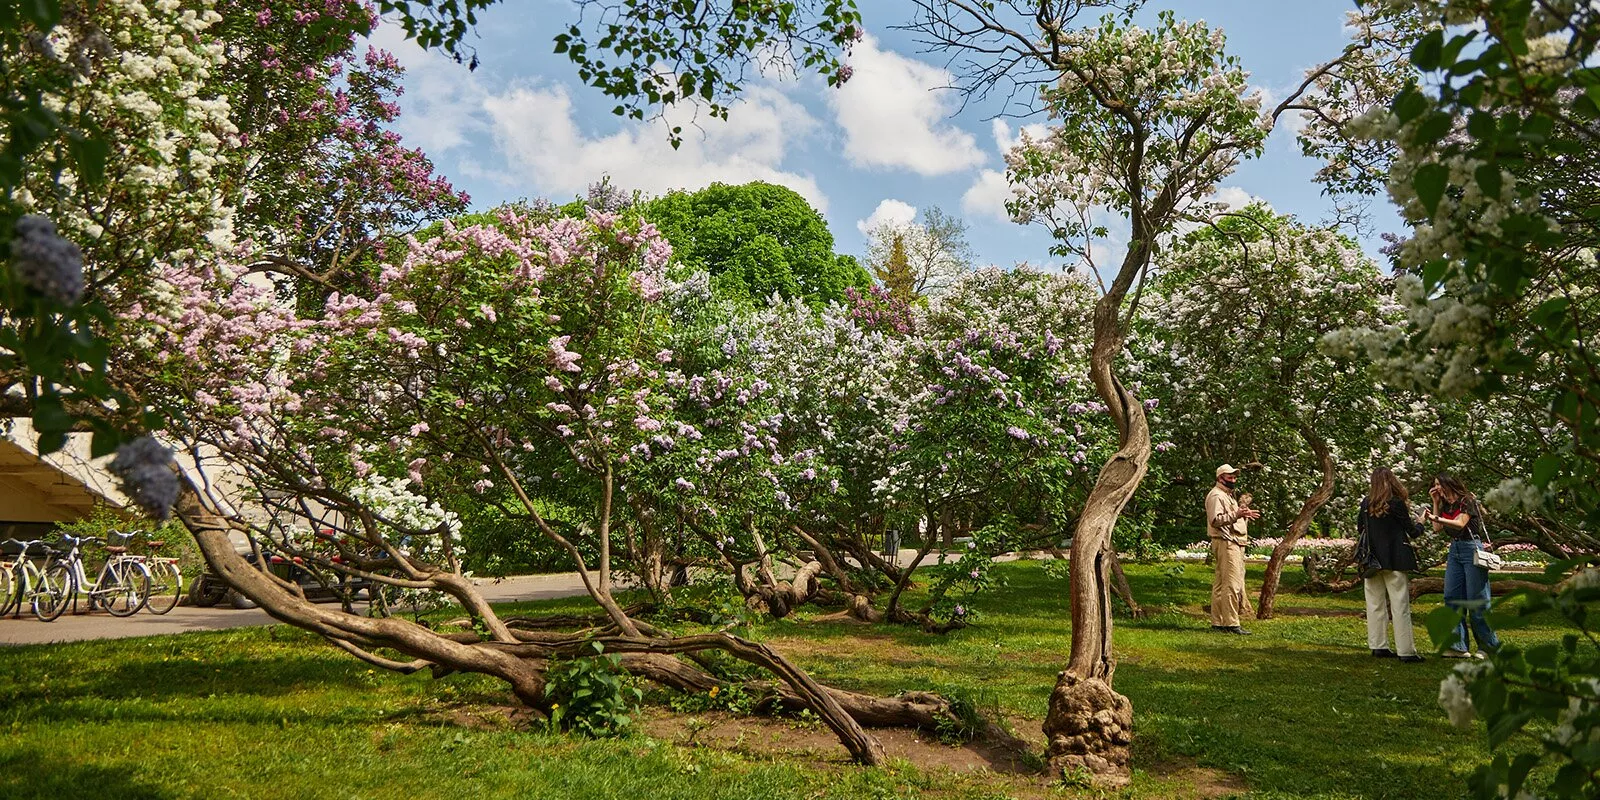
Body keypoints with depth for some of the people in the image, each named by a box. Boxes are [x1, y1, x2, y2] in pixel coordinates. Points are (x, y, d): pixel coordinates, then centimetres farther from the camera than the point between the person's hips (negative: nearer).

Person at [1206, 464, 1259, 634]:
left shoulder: (1229, 495, 24)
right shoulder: (1216, 495, -9)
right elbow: (1215, 519, -20)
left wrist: (1245, 516, 17)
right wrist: (1236, 515, -29)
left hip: (1235, 543, 11)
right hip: (1225, 542, -11)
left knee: (1220, 584, 10)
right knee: (1232, 584, -13)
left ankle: (1218, 622, 13)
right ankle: (1231, 624, -14)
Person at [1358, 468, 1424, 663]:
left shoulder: (1366, 502, 2)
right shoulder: (1396, 503, -10)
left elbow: (1359, 527, 12)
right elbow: (1411, 530, -1)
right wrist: (1421, 523, 20)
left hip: (1372, 560, 4)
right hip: (1394, 560, -4)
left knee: (1375, 604, 10)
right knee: (1400, 606, -1)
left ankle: (1378, 646, 13)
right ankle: (1406, 651, -1)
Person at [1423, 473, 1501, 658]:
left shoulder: (1466, 501, -8)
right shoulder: (1445, 505, 13)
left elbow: (1459, 524, -21)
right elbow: (1437, 528, 5)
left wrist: (1436, 518, -34)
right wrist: (1436, 503, 5)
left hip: (1472, 549, -8)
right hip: (1455, 550, 8)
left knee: (1476, 600, -4)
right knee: (1451, 597, 0)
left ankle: (1490, 646, 6)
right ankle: (1459, 646, 1)